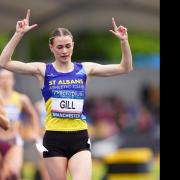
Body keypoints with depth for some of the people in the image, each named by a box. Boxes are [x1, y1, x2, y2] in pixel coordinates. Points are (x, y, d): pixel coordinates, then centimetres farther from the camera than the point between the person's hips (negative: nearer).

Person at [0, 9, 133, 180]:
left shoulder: (84, 69, 7)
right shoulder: (43, 70, 1)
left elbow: (125, 68, 7)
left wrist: (123, 41, -6)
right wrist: (18, 34, -14)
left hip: (80, 138, 1)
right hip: (54, 139, -1)